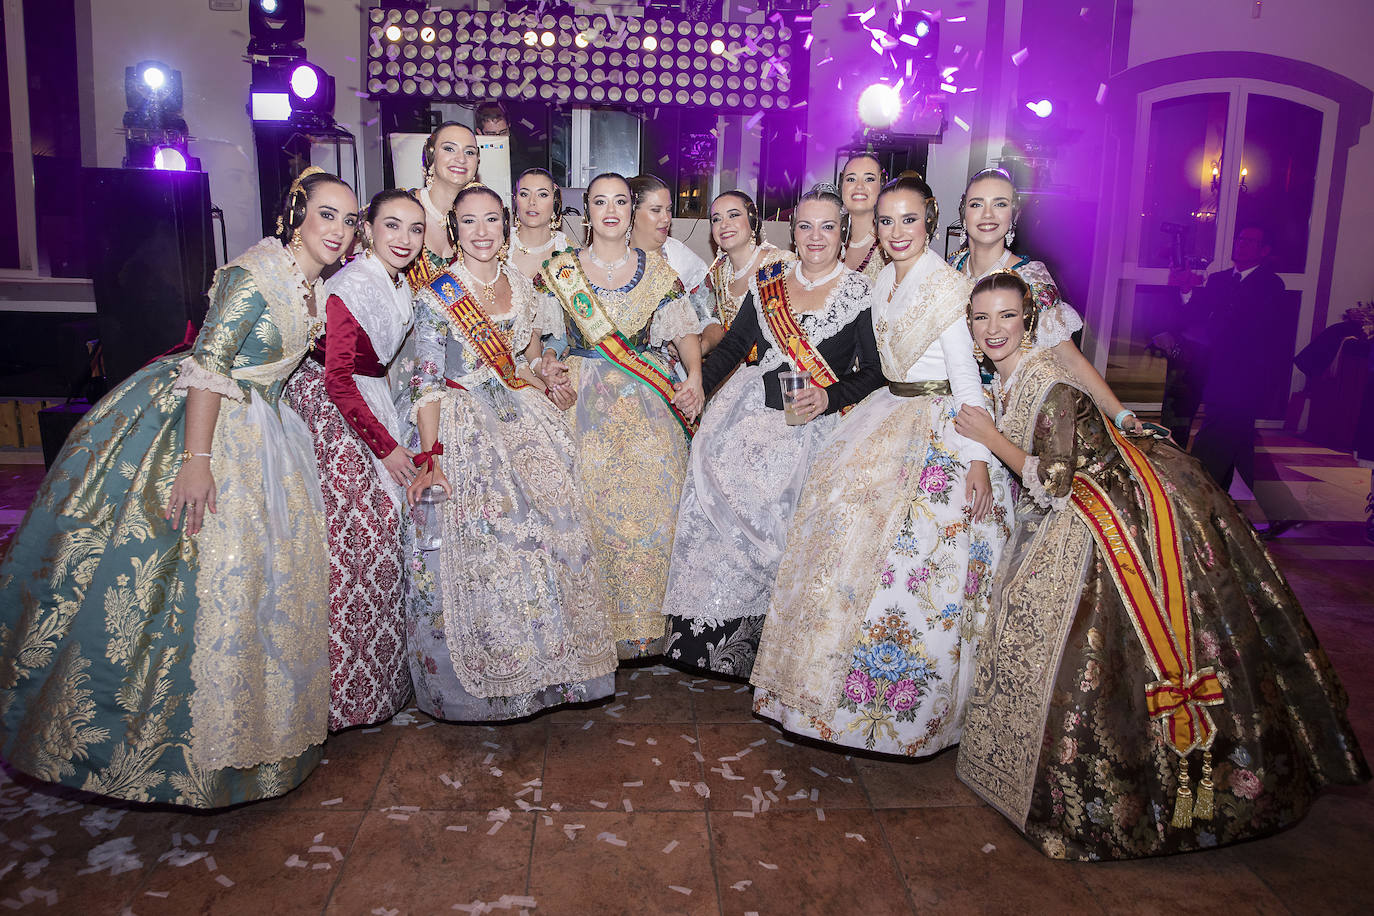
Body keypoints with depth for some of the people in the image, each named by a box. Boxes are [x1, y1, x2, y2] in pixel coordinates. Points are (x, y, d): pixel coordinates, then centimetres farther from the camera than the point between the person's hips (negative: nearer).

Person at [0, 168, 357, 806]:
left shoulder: (315, 287, 6)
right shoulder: (257, 272, -19)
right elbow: (209, 363, -24)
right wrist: (196, 459, -30)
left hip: (252, 430, 9)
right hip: (190, 421, -9)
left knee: (252, 567, 13)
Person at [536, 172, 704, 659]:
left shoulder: (656, 268, 13)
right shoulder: (562, 269, 11)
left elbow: (684, 330, 12)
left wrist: (695, 377, -4)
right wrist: (547, 361, -10)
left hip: (651, 394, 1)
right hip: (589, 394, -1)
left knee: (654, 477, -16)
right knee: (603, 482, -17)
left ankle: (646, 621, -1)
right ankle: (615, 623, -3)